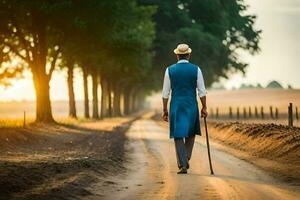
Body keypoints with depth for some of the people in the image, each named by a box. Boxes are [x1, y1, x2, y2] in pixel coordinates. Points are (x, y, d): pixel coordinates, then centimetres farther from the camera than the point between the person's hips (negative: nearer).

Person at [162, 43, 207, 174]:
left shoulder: (170, 70, -1)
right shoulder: (196, 69, -3)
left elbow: (165, 93, 0)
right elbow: (202, 92, -3)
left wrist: (165, 110, 7)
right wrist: (204, 108, 6)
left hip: (176, 106, 0)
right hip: (192, 106, 0)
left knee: (178, 136, 4)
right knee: (191, 133, 21)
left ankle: (183, 165, -3)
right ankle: (186, 159, 10)